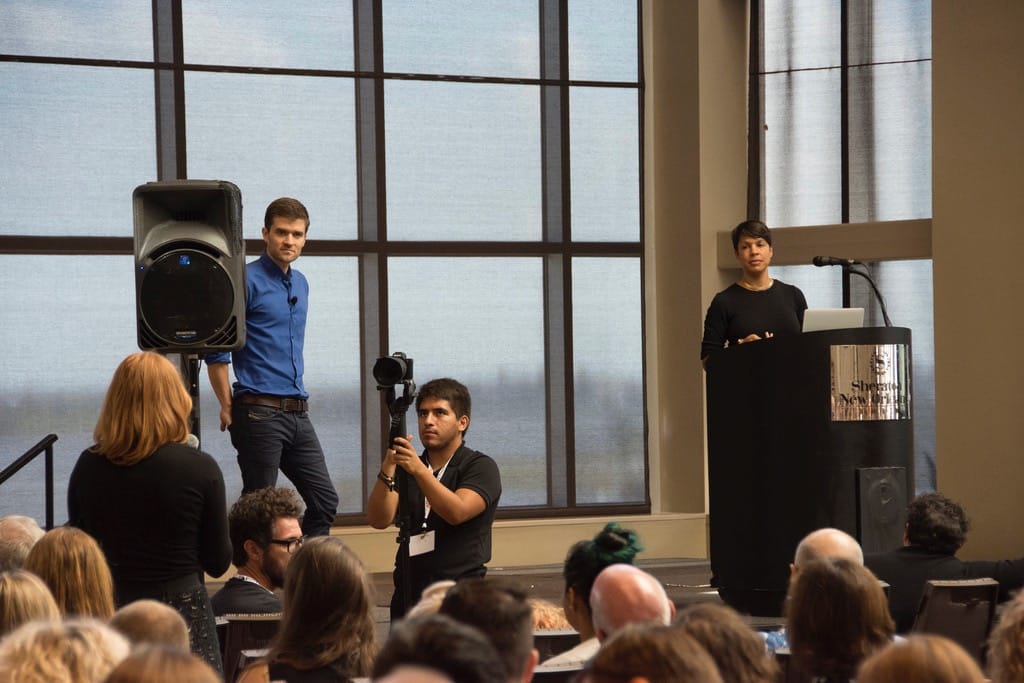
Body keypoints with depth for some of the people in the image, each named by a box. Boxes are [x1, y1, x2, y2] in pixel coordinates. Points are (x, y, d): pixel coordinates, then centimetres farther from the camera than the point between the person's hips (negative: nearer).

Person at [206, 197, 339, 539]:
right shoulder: (246, 280, -9)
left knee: (324, 500, 5)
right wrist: (227, 407, -9)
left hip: (297, 413, 8)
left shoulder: (300, 284, 15)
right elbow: (215, 350, -10)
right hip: (260, 413, -8)